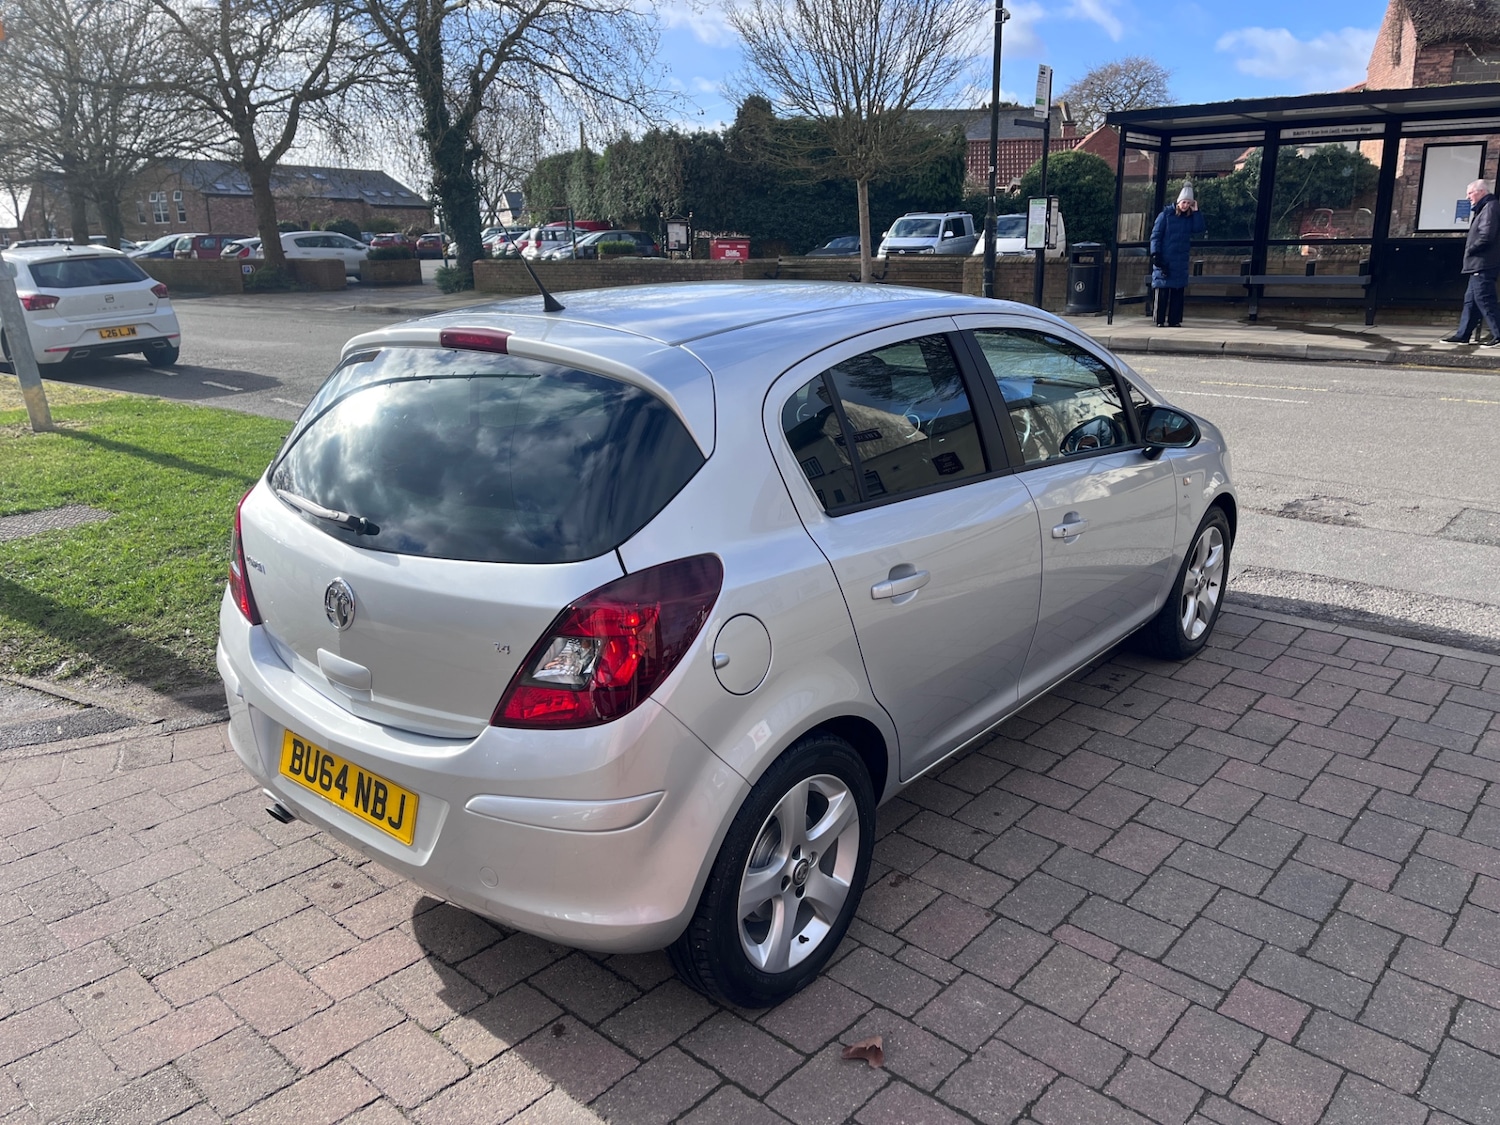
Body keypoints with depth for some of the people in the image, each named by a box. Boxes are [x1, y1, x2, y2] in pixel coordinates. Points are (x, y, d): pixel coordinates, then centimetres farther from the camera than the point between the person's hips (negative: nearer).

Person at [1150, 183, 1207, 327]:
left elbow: (1200, 228, -2)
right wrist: (1155, 254, -14)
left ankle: (1174, 321, 7)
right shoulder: (1166, 215, -2)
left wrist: (1196, 211, -4)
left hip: (1181, 262, 5)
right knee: (1162, 291, -7)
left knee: (1178, 291, 4)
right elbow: (1156, 235, -5)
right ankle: (1160, 321, -3)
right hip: (1164, 260, -5)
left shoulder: (1190, 218, 12)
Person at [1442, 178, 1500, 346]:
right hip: (1479, 265, 11)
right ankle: (1462, 335, 15)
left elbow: (1486, 236, -21)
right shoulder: (1482, 209, 20)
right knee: (1470, 300, 11)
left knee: (1484, 299, -10)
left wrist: (1470, 250, -10)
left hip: (1483, 265, -11)